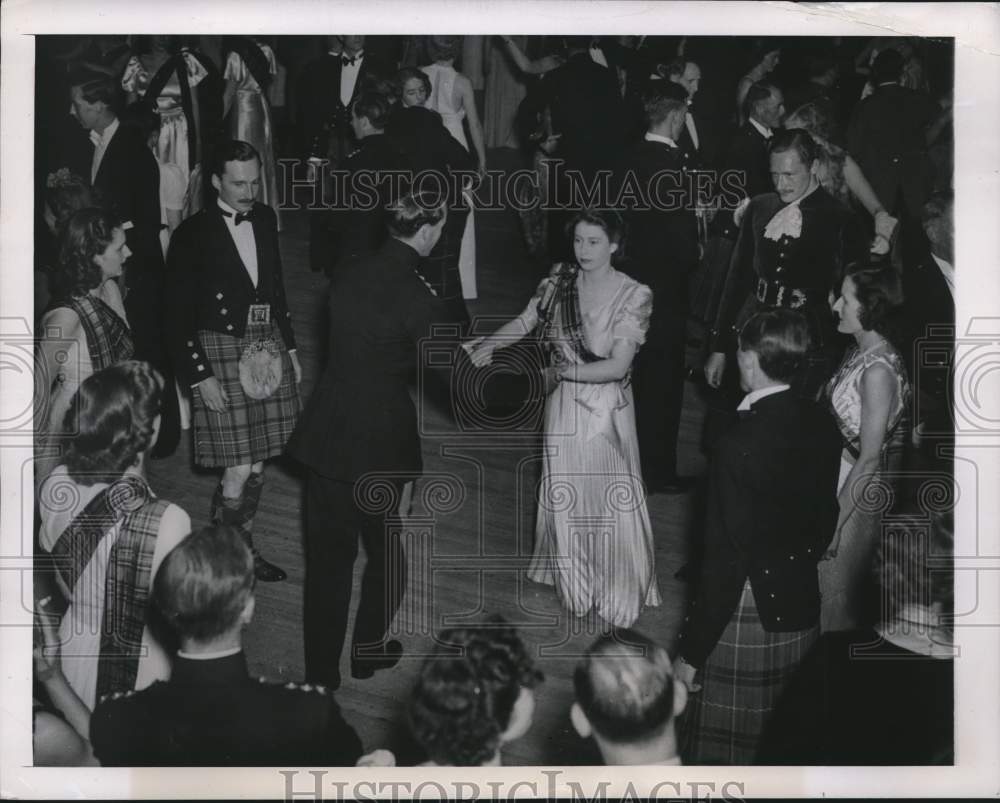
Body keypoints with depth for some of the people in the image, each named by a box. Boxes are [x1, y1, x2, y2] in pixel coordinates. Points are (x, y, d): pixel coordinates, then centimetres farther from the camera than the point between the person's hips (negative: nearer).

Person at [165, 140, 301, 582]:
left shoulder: (265, 218, 7)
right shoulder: (193, 234, -10)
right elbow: (179, 314, -8)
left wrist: (290, 347, 17)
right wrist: (199, 376, -12)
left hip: (267, 351, 5)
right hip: (221, 353, -5)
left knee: (258, 465, 11)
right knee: (238, 471, -7)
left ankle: (245, 548, 27)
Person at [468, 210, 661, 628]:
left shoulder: (633, 295, -13)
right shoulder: (559, 280, 0)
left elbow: (618, 365, -19)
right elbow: (526, 320, -2)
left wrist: (563, 370, -23)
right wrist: (488, 344, -18)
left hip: (607, 408, -3)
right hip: (563, 405, 3)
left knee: (611, 497, 6)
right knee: (564, 495, 12)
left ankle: (618, 592, 25)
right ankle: (575, 587, 30)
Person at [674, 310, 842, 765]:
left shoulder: (739, 446, -25)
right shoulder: (820, 426, -3)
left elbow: (726, 561, -23)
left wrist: (691, 652, -15)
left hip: (747, 613, -7)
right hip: (802, 606, 7)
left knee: (725, 748, 10)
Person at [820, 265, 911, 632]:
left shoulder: (879, 370, -27)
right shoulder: (860, 351, 0)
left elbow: (870, 458, -25)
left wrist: (835, 521, -20)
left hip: (859, 491, -8)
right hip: (834, 471, 8)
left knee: (836, 594, 10)